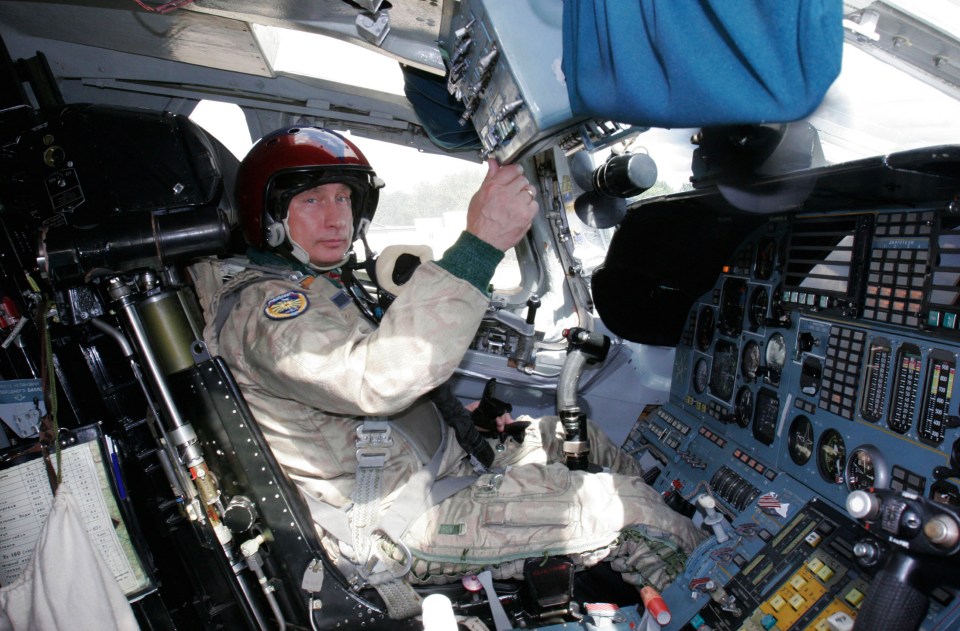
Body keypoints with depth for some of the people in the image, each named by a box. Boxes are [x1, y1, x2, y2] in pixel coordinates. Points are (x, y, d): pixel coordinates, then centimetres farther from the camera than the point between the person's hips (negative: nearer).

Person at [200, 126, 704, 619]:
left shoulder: (320, 285, 13)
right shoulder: (258, 308, -20)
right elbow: (379, 379, -40)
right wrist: (479, 246, -42)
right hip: (397, 528, -10)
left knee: (575, 438, 16)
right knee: (627, 506, -13)